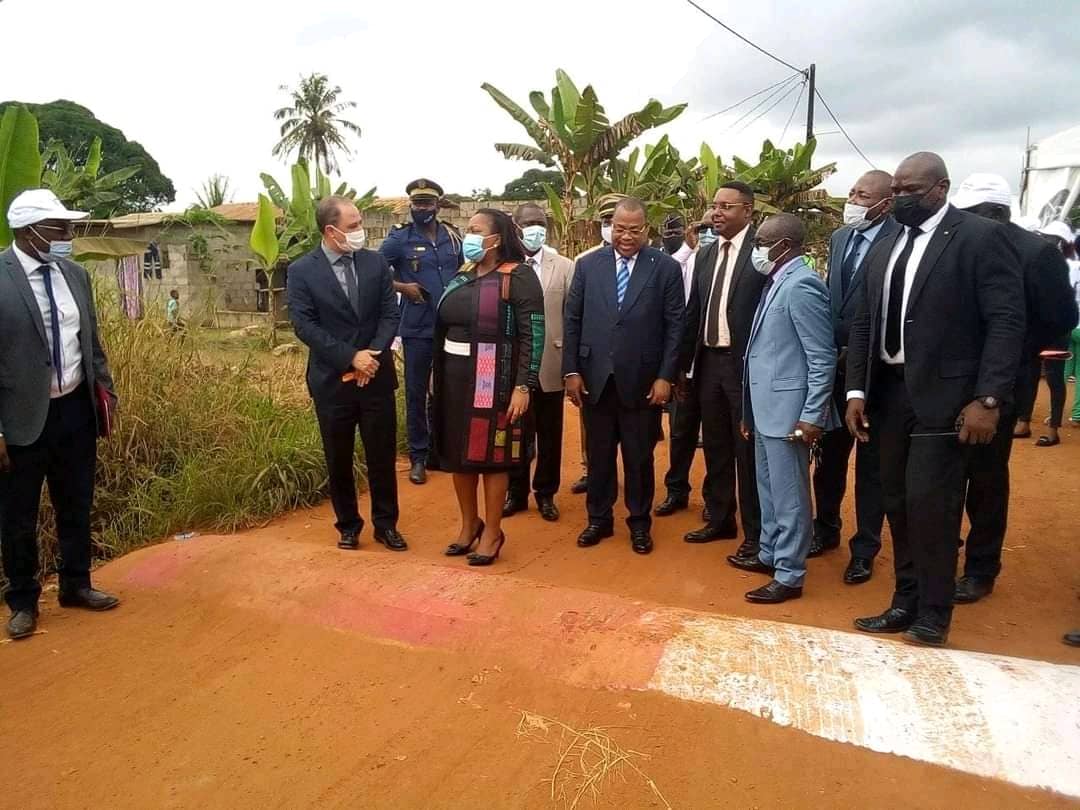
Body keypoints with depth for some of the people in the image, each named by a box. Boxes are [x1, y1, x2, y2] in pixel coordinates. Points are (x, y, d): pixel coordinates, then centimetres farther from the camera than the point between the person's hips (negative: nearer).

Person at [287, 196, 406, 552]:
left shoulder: (376, 262, 3)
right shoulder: (301, 271, -4)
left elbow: (390, 314, 0)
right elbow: (305, 326, -11)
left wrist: (372, 356, -14)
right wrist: (350, 358, -18)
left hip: (377, 376, 2)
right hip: (332, 380, -1)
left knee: (382, 456, 8)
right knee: (338, 460, 10)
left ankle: (386, 524, 24)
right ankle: (348, 525, 27)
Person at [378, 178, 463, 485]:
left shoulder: (453, 236, 4)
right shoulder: (399, 237, -6)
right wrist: (403, 287, -16)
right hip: (417, 328, -3)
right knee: (417, 393, 5)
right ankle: (418, 456, 17)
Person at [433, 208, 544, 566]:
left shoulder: (518, 276, -9)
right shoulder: (461, 276, 11)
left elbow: (533, 335, -14)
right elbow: (445, 326, 16)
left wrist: (523, 386, -19)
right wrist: (439, 376, 12)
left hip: (494, 381, -6)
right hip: (455, 378, 7)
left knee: (491, 454, 3)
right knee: (458, 452, 12)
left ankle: (492, 531, 19)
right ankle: (469, 524, 30)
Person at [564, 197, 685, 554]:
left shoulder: (666, 268, -2)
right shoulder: (588, 264, 4)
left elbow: (676, 325, -3)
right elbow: (573, 320, 4)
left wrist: (666, 377, -9)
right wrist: (571, 371, -1)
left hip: (642, 381, -2)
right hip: (596, 378, 2)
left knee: (639, 458, 11)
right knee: (599, 454, 13)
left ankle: (640, 523, 27)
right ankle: (599, 519, 29)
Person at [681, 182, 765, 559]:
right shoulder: (705, 255, 12)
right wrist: (684, 367, 13)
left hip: (747, 364, -6)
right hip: (709, 362, 6)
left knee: (748, 451, 2)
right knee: (716, 449, 16)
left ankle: (755, 534, 16)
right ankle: (719, 520, 31)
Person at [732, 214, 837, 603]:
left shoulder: (801, 285, -16)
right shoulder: (776, 283, 11)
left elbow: (822, 357, -18)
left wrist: (812, 416, -19)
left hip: (788, 409, -9)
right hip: (767, 407, 10)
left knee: (789, 495, 1)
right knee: (769, 488, 20)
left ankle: (789, 575, 12)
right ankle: (770, 554, 34)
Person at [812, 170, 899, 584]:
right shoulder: (839, 236, 9)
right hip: (833, 363, 6)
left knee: (870, 462, 8)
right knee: (828, 453, 17)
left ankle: (864, 548, 22)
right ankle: (826, 528, 36)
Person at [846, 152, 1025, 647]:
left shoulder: (980, 237, -5)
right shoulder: (883, 252, 13)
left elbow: (1006, 322, -10)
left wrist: (987, 399, -17)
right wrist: (857, 390, 5)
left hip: (943, 393, -6)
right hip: (889, 391, 6)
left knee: (930, 503, -6)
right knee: (898, 502, 11)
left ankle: (933, 615, 12)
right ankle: (906, 603, 25)